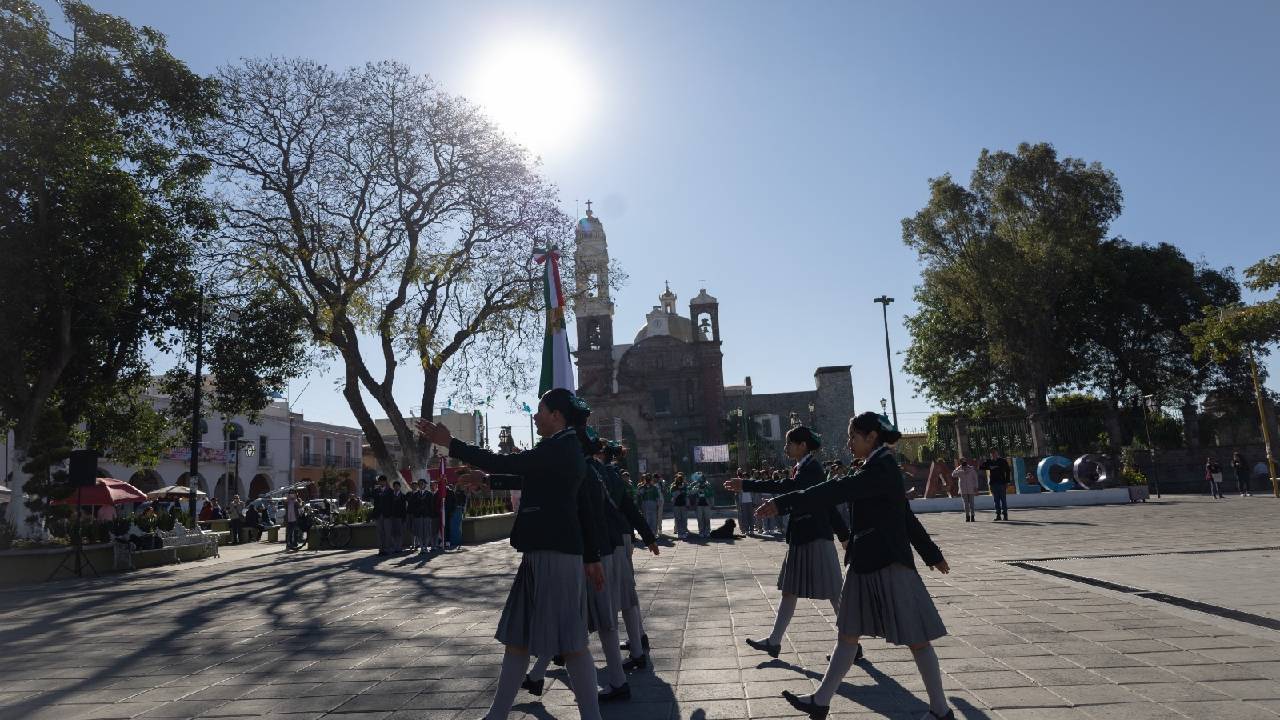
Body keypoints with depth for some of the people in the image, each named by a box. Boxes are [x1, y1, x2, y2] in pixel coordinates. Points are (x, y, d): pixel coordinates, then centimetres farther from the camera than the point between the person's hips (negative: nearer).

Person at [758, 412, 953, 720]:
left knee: (916, 639, 4)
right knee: (848, 635, 12)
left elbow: (837, 490, -28)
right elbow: (907, 517, 21)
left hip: (889, 565, -10)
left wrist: (784, 503, -32)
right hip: (867, 563, 10)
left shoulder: (881, 468, -17)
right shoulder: (880, 468, 13)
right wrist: (932, 554, 27)